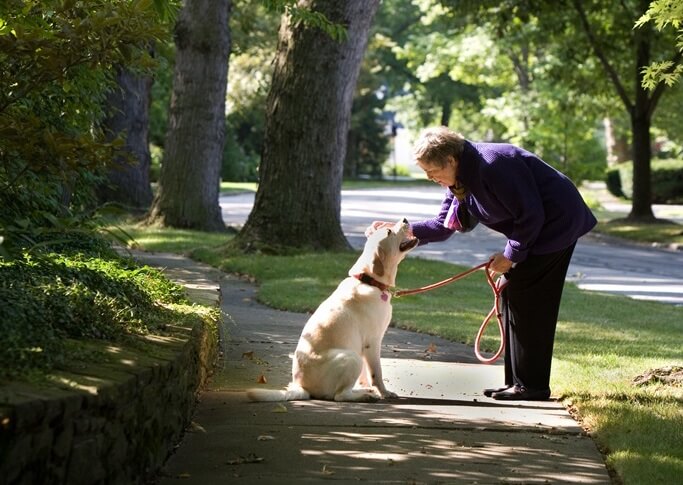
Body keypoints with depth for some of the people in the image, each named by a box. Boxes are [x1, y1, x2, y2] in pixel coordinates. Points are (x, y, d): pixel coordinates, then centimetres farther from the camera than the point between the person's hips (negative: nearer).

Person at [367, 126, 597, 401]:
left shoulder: (494, 165, -28)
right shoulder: (459, 178, 3)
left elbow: (530, 215, -25)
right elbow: (443, 225, 5)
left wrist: (511, 255, -16)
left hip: (556, 224, -10)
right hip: (536, 228, 10)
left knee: (526, 303, -10)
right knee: (511, 297, 9)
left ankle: (532, 386, -4)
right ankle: (517, 381, 15)